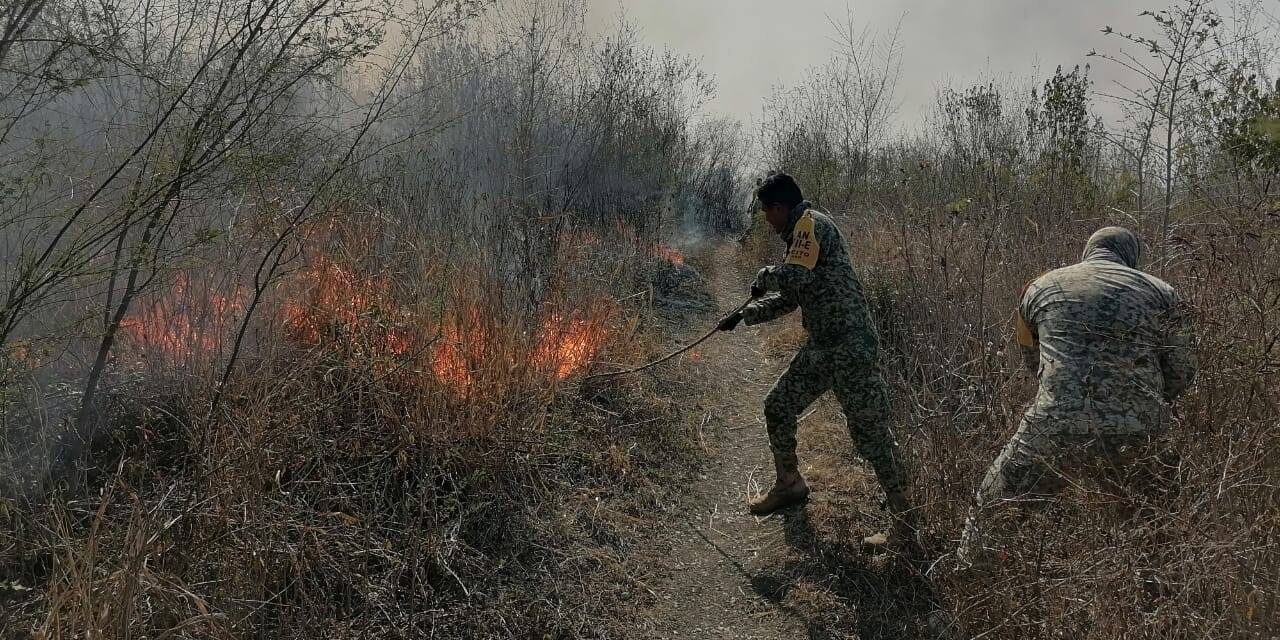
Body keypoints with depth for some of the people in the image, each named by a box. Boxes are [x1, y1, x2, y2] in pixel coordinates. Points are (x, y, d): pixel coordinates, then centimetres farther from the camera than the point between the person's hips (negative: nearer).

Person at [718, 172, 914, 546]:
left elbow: (794, 278, -27)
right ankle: (790, 485, 33)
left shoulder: (812, 224, -12)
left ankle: (903, 518, 6)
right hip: (820, 347, 10)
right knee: (778, 407, 15)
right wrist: (744, 315, 21)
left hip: (850, 348, -10)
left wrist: (763, 277, -7)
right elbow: (788, 299, 26)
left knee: (870, 432, -6)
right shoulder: (800, 234, 18)